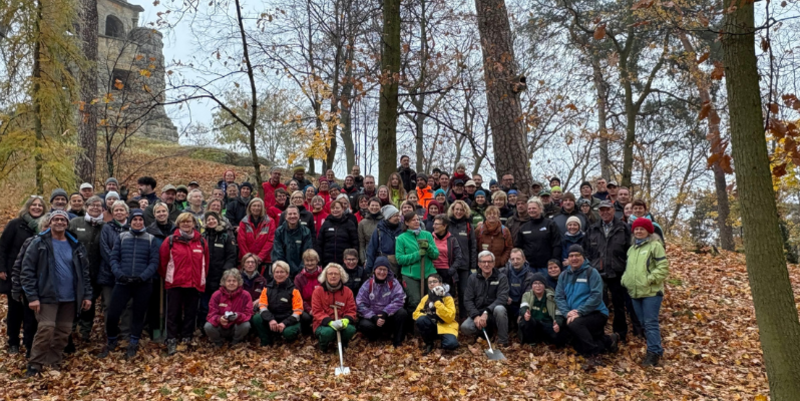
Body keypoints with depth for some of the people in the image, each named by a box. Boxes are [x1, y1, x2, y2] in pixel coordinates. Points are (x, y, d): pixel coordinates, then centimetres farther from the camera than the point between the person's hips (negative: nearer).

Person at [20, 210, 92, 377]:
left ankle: (54, 363, 23)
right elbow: (27, 271, -5)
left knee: (64, 331, 8)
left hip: (70, 297, 4)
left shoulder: (76, 246, 8)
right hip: (48, 296, -4)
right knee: (46, 329, -13)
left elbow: (84, 272, 11)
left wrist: (87, 295, 5)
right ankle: (35, 364, 2)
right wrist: (32, 296, -12)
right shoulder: (39, 243, -3)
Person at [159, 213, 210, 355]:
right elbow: (162, 261, 2)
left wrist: (201, 279, 8)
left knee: (191, 313, 7)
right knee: (173, 313, 1)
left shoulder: (201, 241, 6)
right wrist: (167, 277, 5)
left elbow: (205, 262, 10)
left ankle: (186, 340, 16)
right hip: (175, 283, -2)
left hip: (195, 284, 2)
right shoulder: (170, 241, -1)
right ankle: (171, 342, 5)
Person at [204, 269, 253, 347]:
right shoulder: (216, 295, -7)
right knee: (208, 326, -29)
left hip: (236, 328, -1)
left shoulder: (245, 295, -9)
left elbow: (248, 314, -13)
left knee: (246, 325, -32)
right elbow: (211, 315, -11)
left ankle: (235, 342, 3)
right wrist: (219, 319, -36)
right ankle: (218, 342, 6)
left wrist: (238, 316, -36)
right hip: (220, 328, 1)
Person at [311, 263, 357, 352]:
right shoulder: (318, 291, -3)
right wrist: (330, 322, -26)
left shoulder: (347, 291, 3)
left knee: (351, 329, -31)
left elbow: (351, 310, 1)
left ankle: (342, 344, 4)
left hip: (342, 324, 2)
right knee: (328, 331, -37)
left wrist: (346, 320, -24)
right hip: (323, 324, -2)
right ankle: (323, 345, 1)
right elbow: (317, 311, -9)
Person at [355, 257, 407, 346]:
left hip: (389, 317, 0)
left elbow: (399, 299, -15)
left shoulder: (394, 283, -3)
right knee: (365, 325, -33)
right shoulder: (367, 284, -3)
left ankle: (397, 341, -11)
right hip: (372, 318, 0)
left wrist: (385, 313, -26)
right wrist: (373, 317, -22)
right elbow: (360, 304, -9)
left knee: (402, 313, -28)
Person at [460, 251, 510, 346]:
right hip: (477, 313, 2)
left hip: (494, 314, -2)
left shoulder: (501, 278, -2)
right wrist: (476, 316, -20)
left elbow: (502, 298, -16)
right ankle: (485, 332, 5)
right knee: (465, 327, -28)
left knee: (499, 309, -36)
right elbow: (467, 300, -3)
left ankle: (503, 342, -17)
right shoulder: (472, 278, 5)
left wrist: (486, 312, -29)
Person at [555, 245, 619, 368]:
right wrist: (568, 312, -18)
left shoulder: (591, 272, -9)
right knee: (579, 347, 8)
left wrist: (579, 312, -26)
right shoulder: (564, 275, 7)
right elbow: (559, 297, 0)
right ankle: (608, 340, 26)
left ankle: (593, 356, -21)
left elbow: (596, 296, -19)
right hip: (574, 316, 7)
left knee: (575, 324, -34)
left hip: (596, 313, -7)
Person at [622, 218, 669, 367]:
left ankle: (654, 352, -7)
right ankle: (653, 350, 21)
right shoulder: (631, 249, 18)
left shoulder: (655, 245, -4)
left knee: (651, 323, -10)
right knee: (643, 323, 11)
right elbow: (628, 268, 25)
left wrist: (650, 279, -18)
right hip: (635, 292, 7)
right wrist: (625, 280, 8)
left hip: (651, 292, -7)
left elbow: (663, 267, -10)